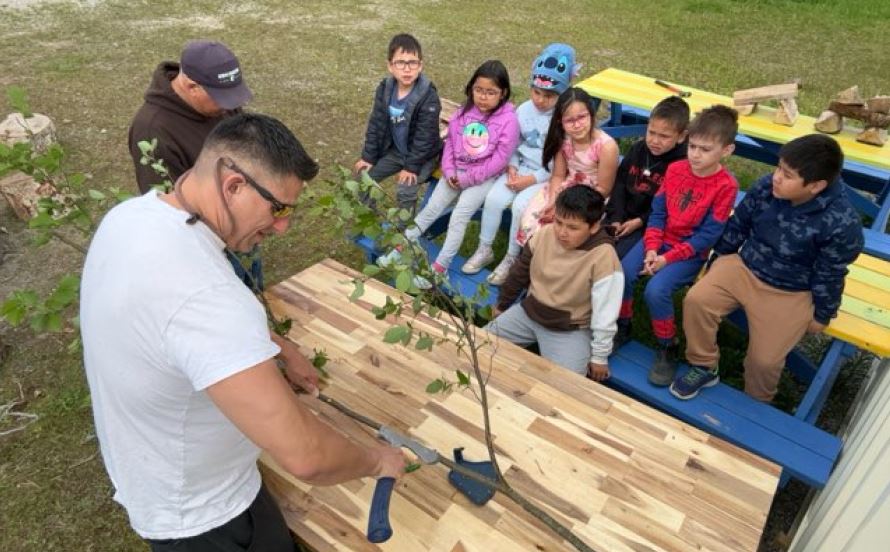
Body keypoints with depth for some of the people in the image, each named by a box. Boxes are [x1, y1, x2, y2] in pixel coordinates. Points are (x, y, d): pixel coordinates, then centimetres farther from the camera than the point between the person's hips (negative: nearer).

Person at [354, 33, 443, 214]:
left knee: (405, 191, -23)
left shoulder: (428, 96, -25)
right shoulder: (385, 88, -8)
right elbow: (376, 124, -1)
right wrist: (368, 156, -3)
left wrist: (412, 166, -22)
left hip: (423, 155, -6)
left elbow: (424, 137, -22)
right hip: (394, 150, 6)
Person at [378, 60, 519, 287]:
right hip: (456, 173, 5)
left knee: (459, 216, -18)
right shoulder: (465, 112, 1)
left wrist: (467, 178, -16)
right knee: (431, 208, -2)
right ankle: (400, 248, 7)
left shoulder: (508, 120, -15)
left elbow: (499, 161, -17)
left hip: (483, 178, -5)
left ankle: (439, 267, -12)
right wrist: (449, 171, -7)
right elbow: (450, 142, 9)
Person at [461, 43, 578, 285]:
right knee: (494, 198, -16)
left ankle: (511, 259, -7)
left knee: (521, 205, -27)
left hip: (548, 176, -5)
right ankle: (484, 249, 5)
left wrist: (532, 179, -19)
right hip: (520, 168, 5)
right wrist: (512, 167, -7)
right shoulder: (524, 110, 1)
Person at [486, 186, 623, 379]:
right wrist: (502, 306, 18)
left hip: (570, 330, -5)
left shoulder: (603, 257, -26)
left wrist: (599, 356, -12)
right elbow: (519, 273, 6)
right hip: (528, 313, 5)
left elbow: (605, 313, -19)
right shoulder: (544, 234, -10)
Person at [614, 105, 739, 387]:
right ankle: (622, 327, 9)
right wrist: (651, 248, -11)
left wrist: (667, 258, -19)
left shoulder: (725, 186, -14)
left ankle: (667, 349, -3)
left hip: (691, 252, -5)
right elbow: (658, 212, 2)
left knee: (656, 290, -28)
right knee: (621, 274, -18)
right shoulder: (675, 169, 1)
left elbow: (707, 236, -15)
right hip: (660, 240, 5)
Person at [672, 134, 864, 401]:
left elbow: (829, 275, -12)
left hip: (790, 293, -3)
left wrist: (822, 315, 0)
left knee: (764, 360, -10)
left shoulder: (842, 224, -24)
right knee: (696, 300, -18)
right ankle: (704, 368, 5)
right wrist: (719, 258, 12)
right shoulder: (766, 186, -15)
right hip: (743, 266, 4)